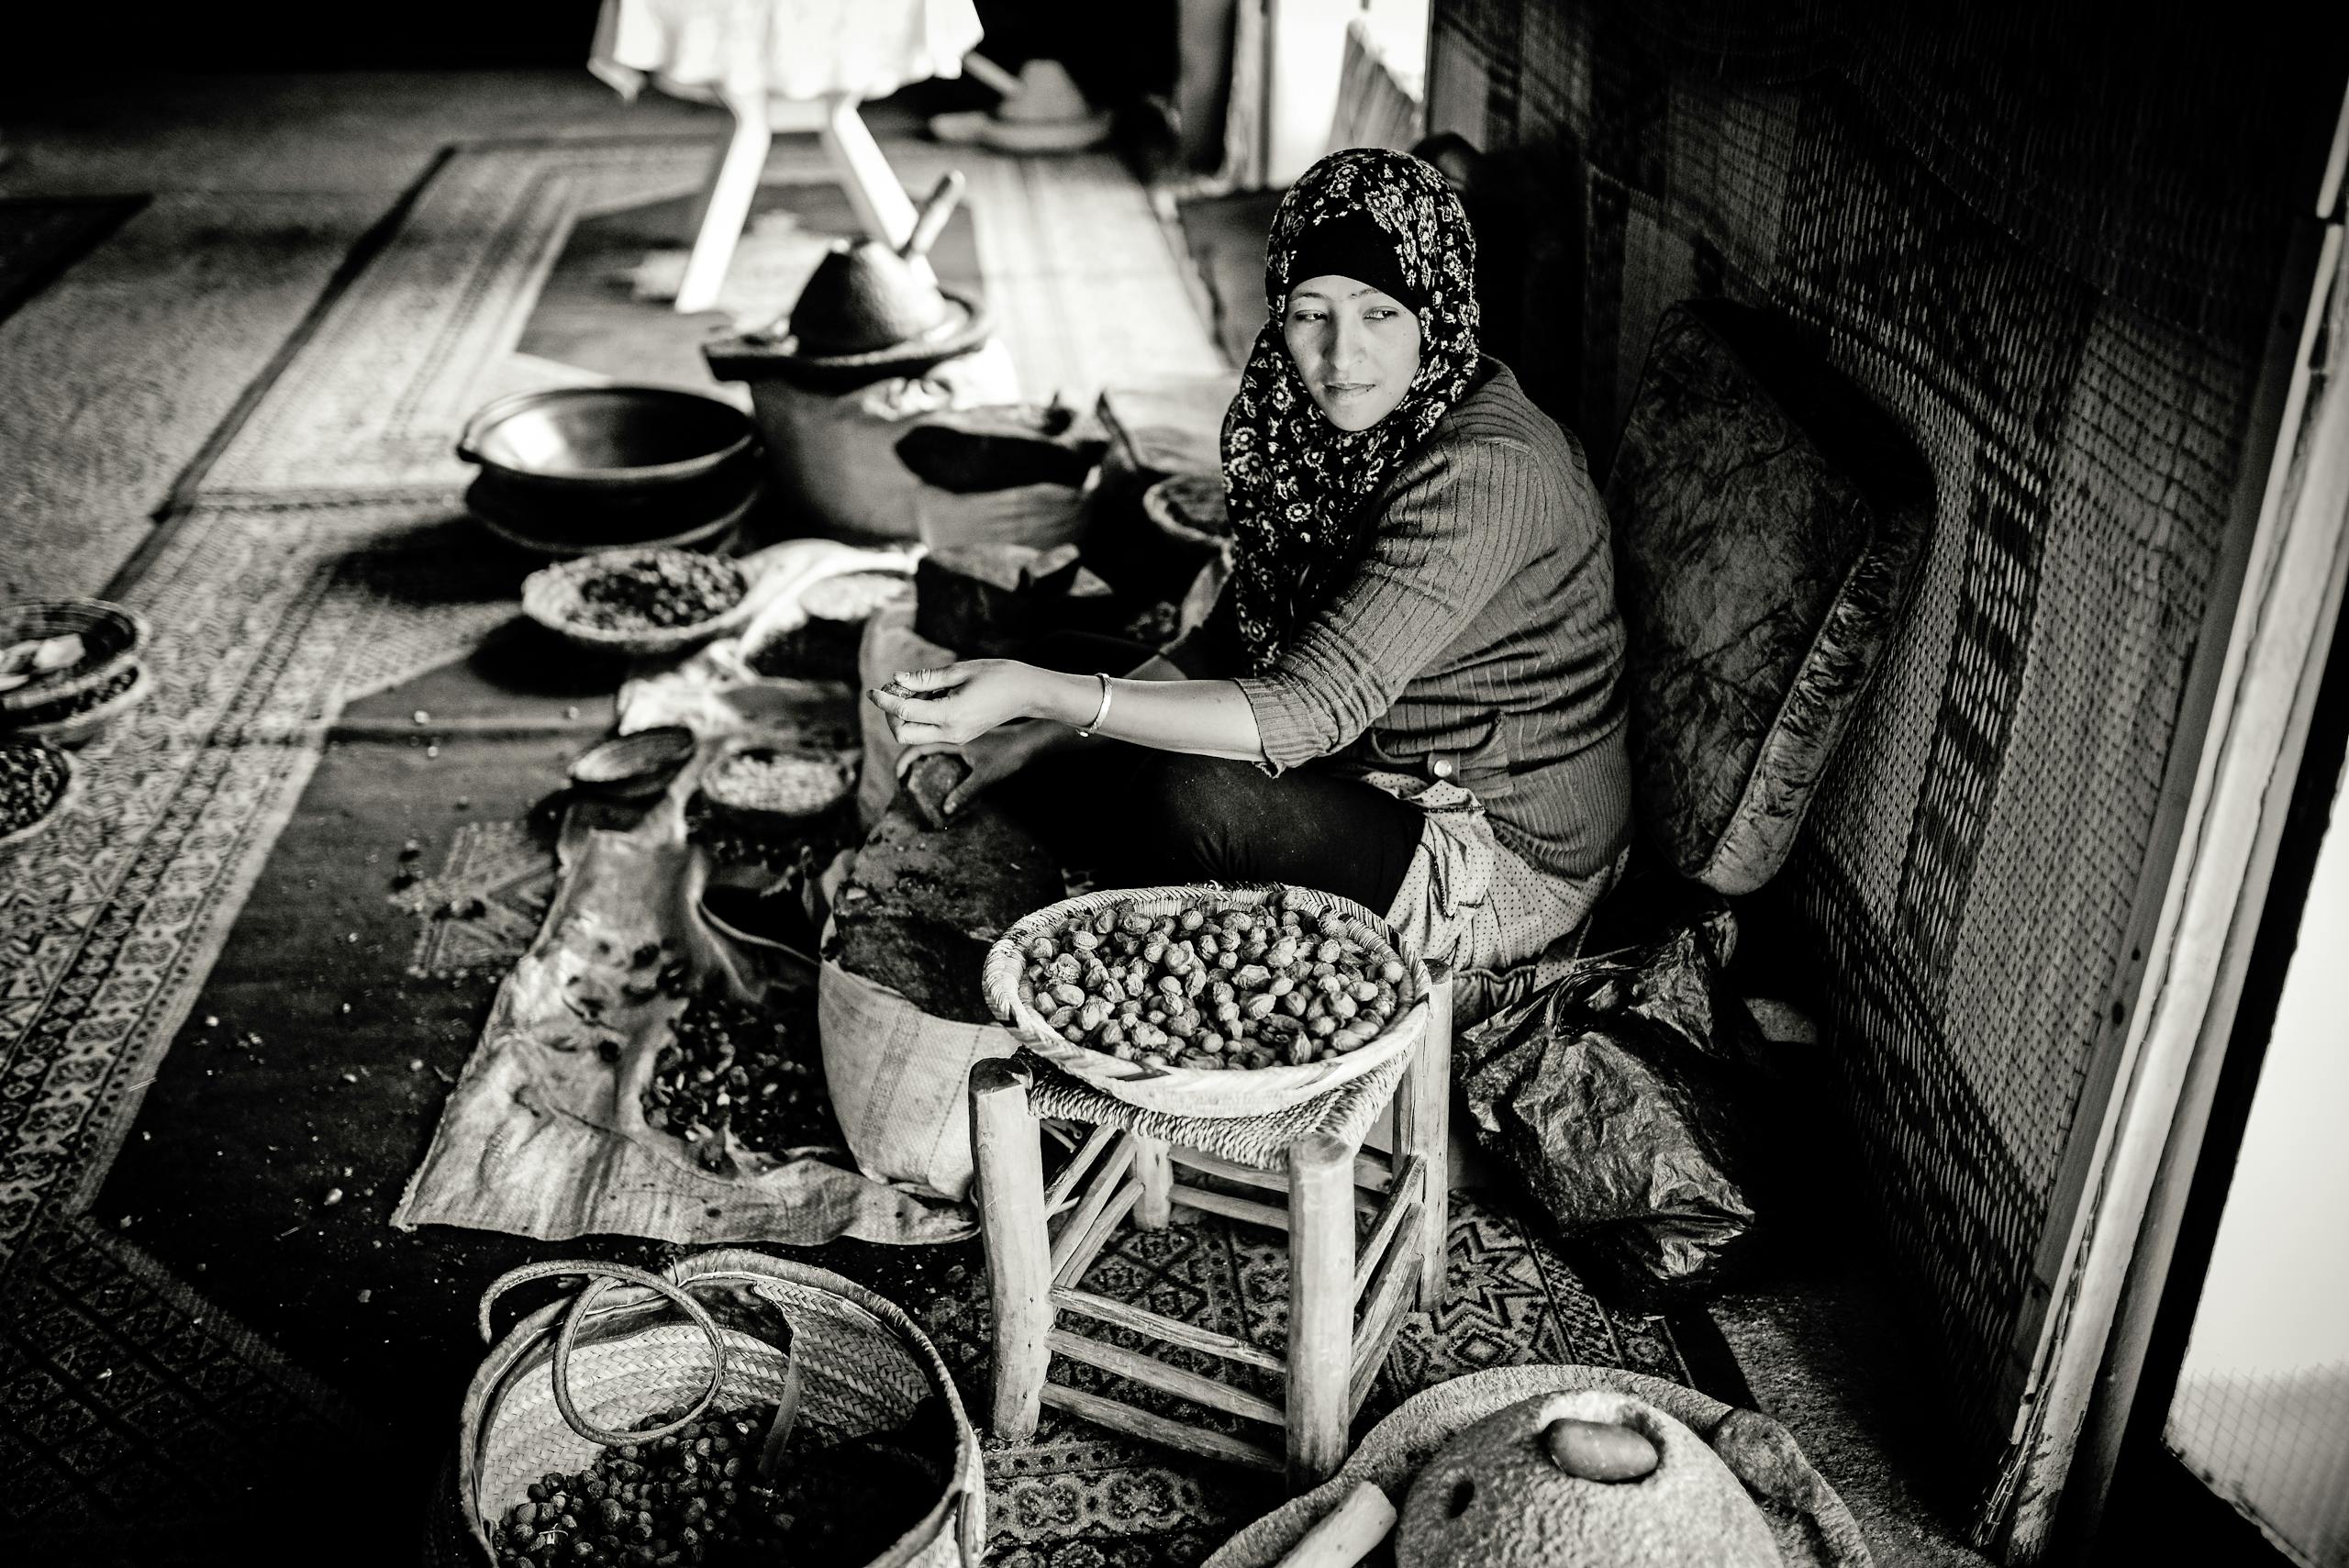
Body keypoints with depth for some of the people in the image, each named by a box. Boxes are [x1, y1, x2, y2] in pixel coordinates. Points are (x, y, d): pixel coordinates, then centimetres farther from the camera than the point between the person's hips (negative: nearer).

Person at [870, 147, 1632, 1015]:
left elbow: (1312, 712, -32)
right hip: (1381, 794, 8)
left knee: (1203, 799, -29)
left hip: (1508, 869, -8)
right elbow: (1228, 643, 5)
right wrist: (1040, 732, -6)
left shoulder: (1484, 472, -27)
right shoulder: (1329, 426, -1)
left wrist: (1043, 693, -38)